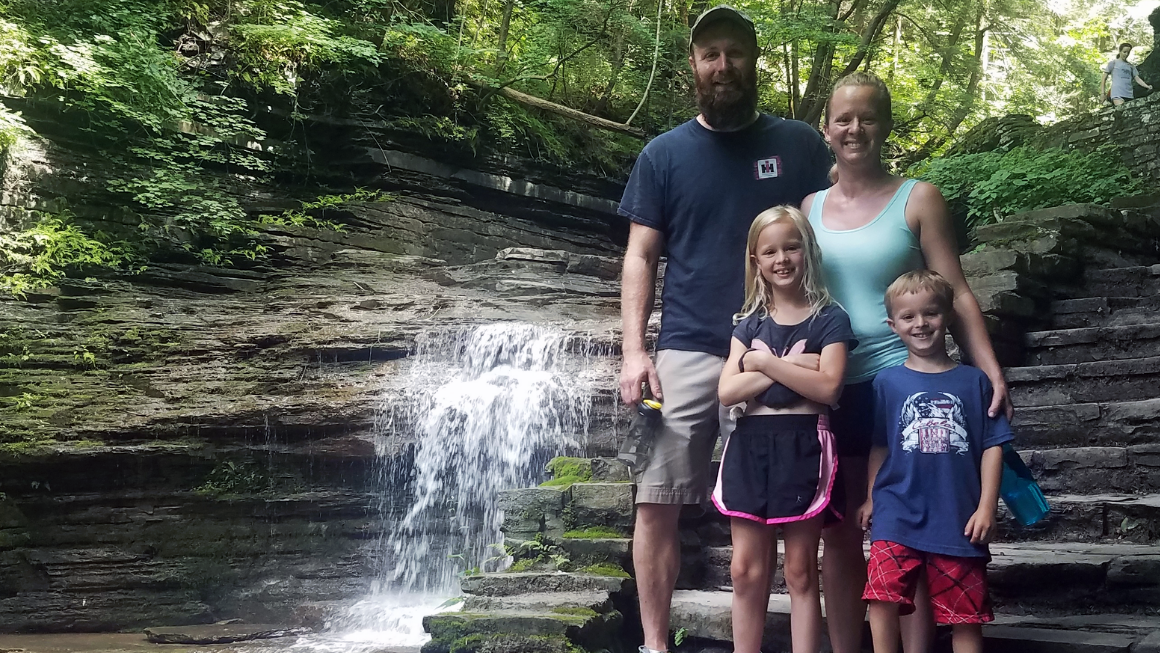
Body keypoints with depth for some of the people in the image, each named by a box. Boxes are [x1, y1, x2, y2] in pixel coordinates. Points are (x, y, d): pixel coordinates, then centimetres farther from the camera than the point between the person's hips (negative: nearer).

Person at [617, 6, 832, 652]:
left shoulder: (800, 145, 7)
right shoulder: (664, 154, 9)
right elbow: (641, 256, 7)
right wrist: (634, 351, -4)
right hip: (686, 353, 1)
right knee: (657, 502, -3)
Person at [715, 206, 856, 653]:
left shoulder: (829, 319, 1)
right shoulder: (750, 323, 12)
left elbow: (827, 387, -14)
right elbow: (727, 391, -2)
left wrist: (764, 362, -10)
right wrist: (789, 367, -10)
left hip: (802, 445, -3)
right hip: (750, 444, 4)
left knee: (800, 570, 2)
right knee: (746, 570, 5)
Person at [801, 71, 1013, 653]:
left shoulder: (917, 199, -1)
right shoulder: (810, 206, 9)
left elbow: (955, 294, -4)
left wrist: (991, 371, -13)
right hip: (832, 388, 4)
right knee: (839, 533, 9)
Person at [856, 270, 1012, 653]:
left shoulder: (973, 381, 3)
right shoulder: (887, 383, 4)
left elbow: (992, 446, 3)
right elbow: (879, 446, 8)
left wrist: (986, 508, -3)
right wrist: (871, 499, 5)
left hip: (959, 520, 0)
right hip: (897, 516, 0)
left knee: (966, 615, 9)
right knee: (882, 600, -9)